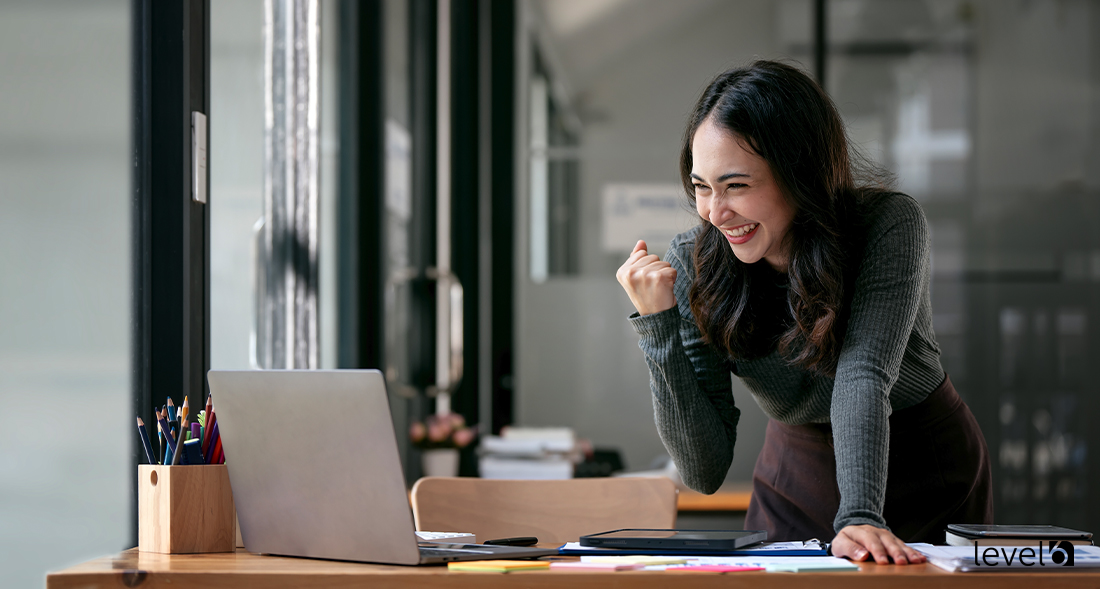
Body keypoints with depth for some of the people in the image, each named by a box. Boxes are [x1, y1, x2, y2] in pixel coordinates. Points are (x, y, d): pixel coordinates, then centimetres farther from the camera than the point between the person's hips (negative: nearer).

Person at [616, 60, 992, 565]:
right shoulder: (693, 264, -15)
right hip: (796, 481, 1)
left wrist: (860, 517, -46)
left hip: (929, 472, -1)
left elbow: (864, 376, -32)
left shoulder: (890, 225, -21)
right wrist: (658, 325, -27)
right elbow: (704, 471, -16)